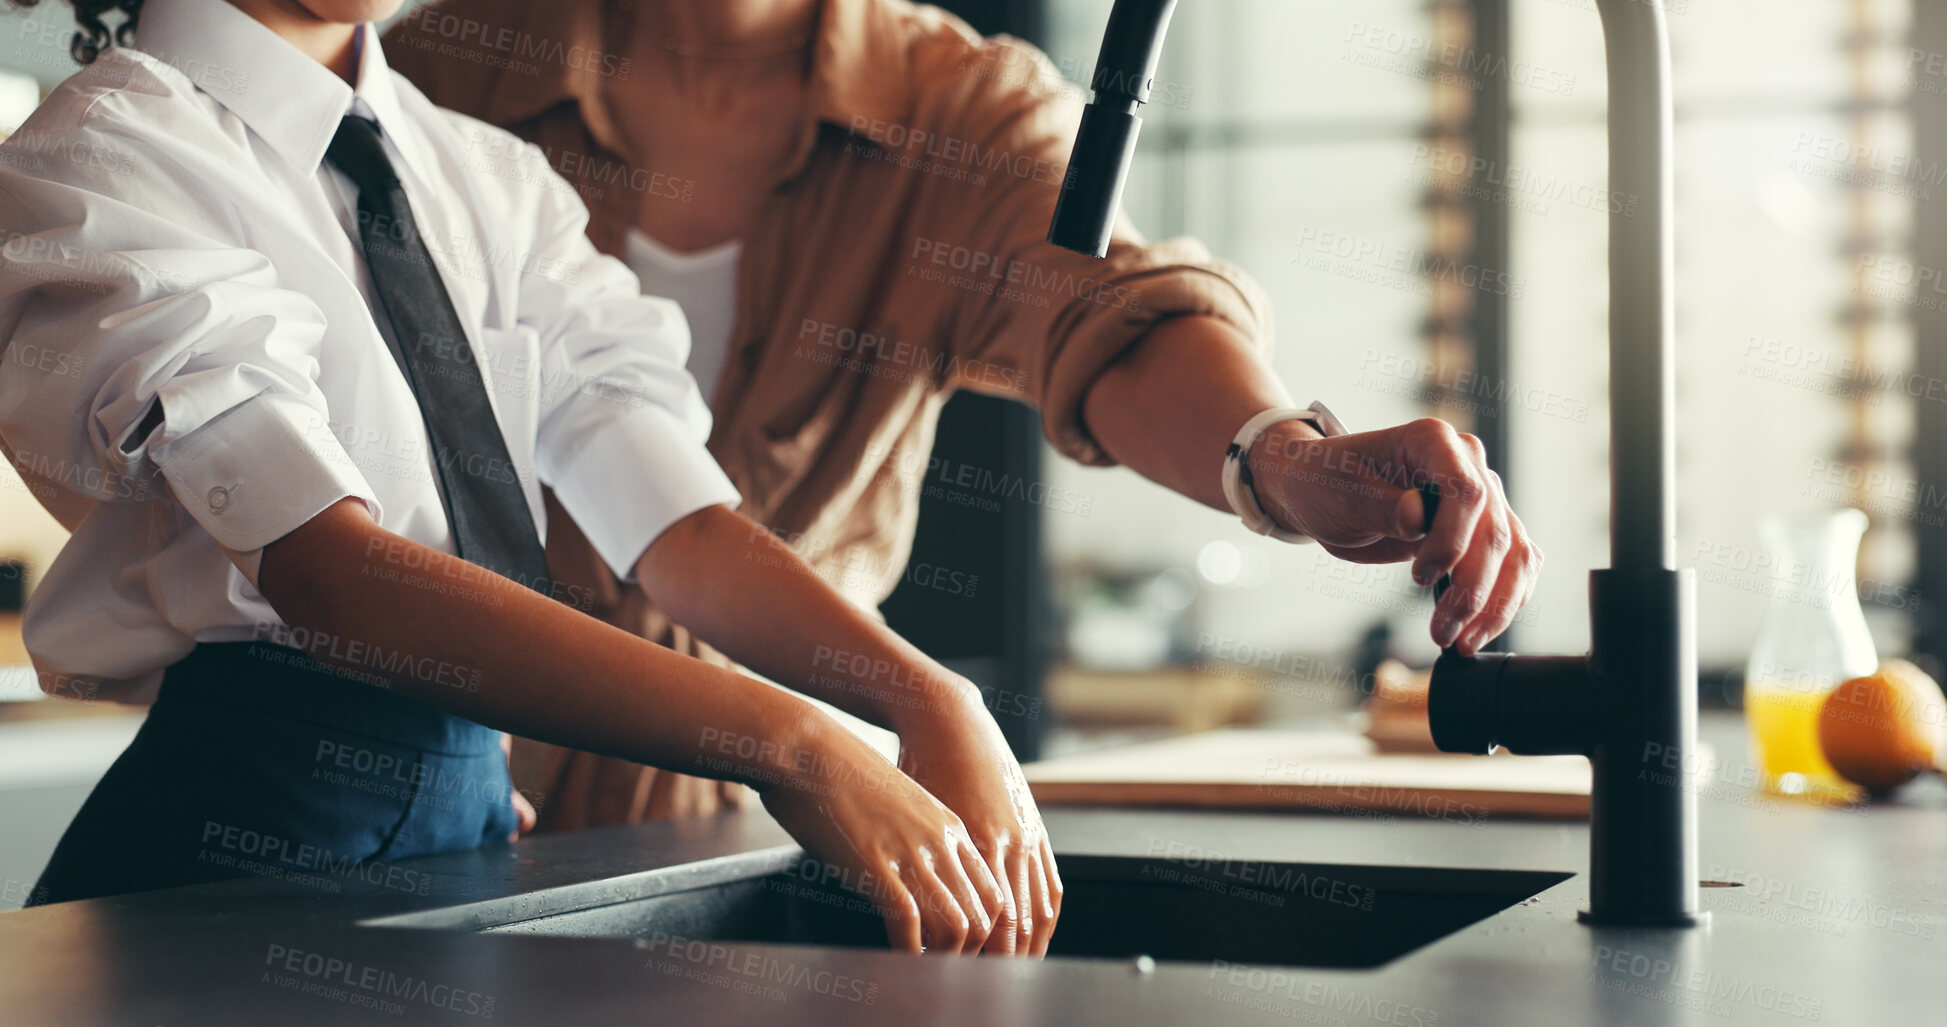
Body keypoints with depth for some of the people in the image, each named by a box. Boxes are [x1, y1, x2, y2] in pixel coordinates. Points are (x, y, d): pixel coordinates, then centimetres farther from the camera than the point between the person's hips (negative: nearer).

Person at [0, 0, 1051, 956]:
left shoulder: (488, 178, 13)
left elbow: (676, 521, 4)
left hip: (476, 817, 5)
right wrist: (779, 742, -27)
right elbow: (326, 572, -19)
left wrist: (927, 699, -13)